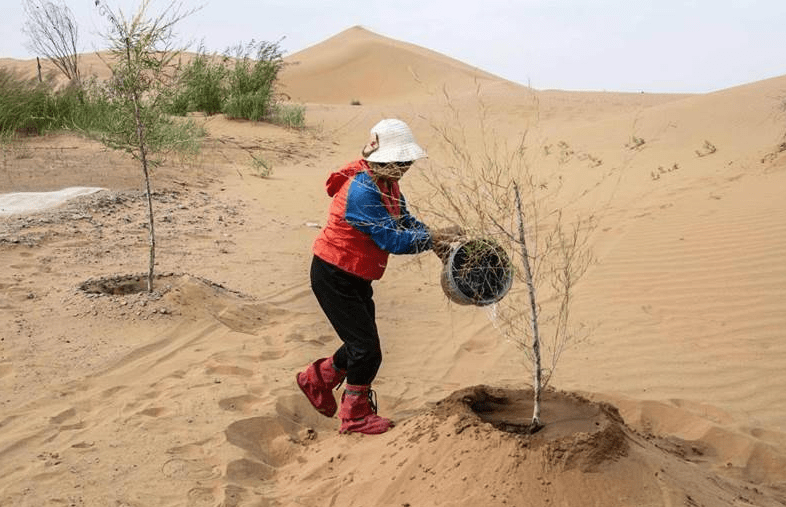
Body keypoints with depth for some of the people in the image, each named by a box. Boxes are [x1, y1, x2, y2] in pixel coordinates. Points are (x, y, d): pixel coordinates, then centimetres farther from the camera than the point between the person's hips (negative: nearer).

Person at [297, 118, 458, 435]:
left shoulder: (386, 183, 1)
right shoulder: (363, 191, -30)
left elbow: (405, 220, 7)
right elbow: (393, 240, -29)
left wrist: (438, 242, -8)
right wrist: (432, 239, -21)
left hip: (356, 278, 10)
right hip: (334, 277, -10)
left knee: (361, 342, 18)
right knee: (367, 349, -2)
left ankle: (317, 379, 41)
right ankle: (355, 417, 16)